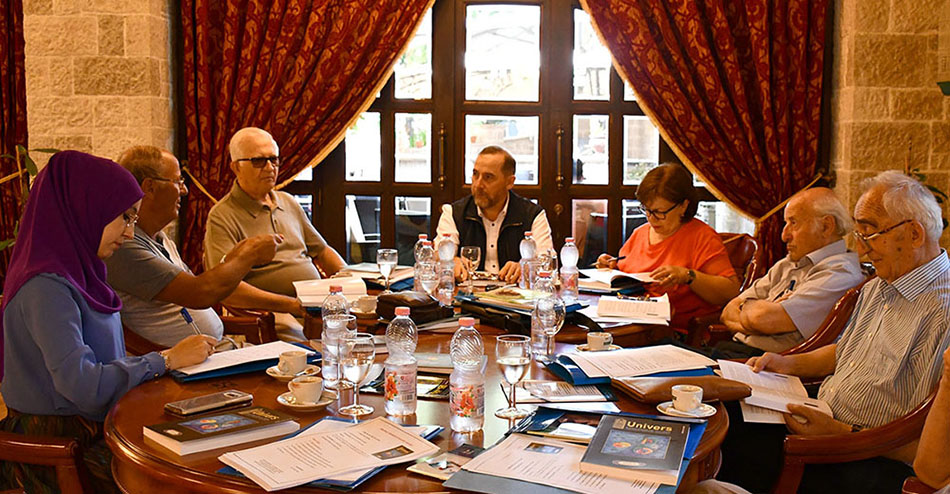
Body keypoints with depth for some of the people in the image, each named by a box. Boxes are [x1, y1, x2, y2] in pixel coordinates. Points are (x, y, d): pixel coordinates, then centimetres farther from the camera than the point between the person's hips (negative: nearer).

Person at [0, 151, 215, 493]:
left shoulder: (75, 273, 7)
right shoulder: (46, 286, -20)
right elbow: (82, 384, -27)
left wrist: (170, 355, -1)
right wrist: (168, 359, -17)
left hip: (96, 426, 8)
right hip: (62, 448, -8)